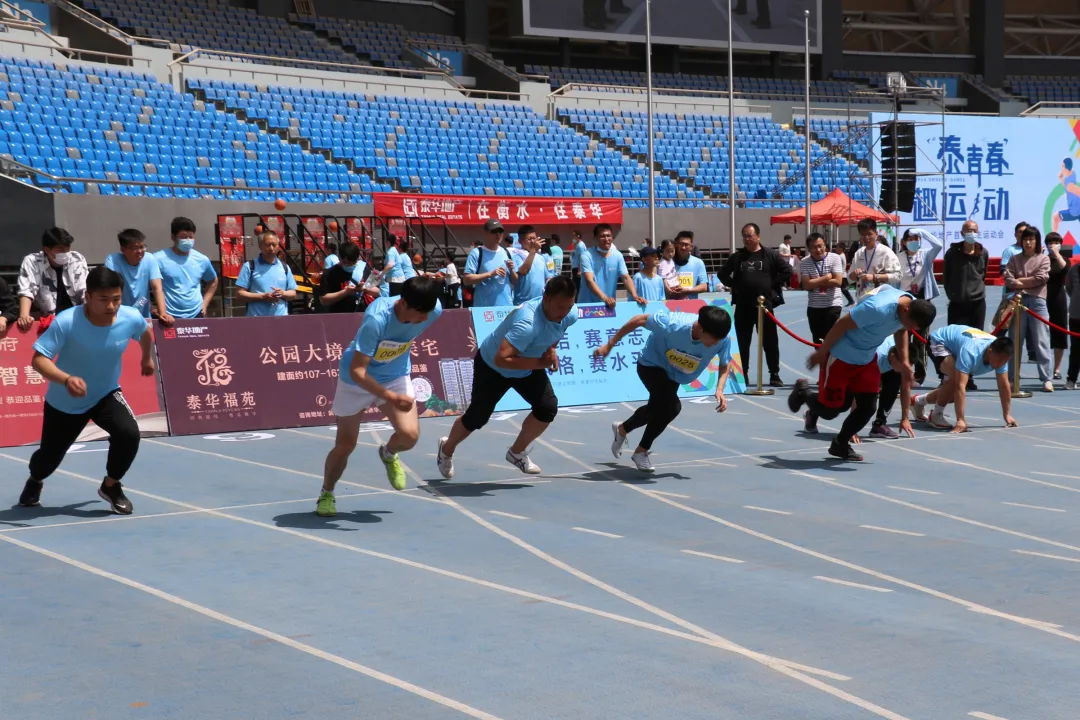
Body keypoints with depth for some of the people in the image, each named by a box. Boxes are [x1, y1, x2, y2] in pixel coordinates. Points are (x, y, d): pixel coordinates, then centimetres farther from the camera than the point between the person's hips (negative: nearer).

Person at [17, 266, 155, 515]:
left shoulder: (132, 318, -21)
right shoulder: (66, 322, -31)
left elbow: (145, 333, 5)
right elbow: (38, 359, -32)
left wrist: (147, 358, 24)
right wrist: (66, 379, -51)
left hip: (106, 395, 2)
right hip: (63, 402, -2)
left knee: (129, 433, -26)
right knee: (50, 455, 12)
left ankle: (111, 486, 3)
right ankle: (35, 481, 52)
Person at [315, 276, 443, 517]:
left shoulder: (433, 310, -23)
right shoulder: (377, 319, -38)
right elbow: (357, 371, -37)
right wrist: (391, 397, -44)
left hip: (396, 377, 3)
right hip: (357, 380, -3)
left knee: (409, 435, -17)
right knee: (345, 445, 4)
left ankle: (388, 454, 20)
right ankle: (326, 494, 32)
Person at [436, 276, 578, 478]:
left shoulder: (569, 317, -18)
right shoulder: (527, 323, -44)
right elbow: (501, 359, -47)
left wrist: (551, 350, -6)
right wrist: (539, 363, -43)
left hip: (528, 368, 6)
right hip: (492, 366, -6)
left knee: (548, 407, -12)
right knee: (476, 417, 7)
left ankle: (517, 452, 13)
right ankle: (446, 449, 39)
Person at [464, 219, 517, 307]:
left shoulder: (507, 253, 13)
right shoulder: (476, 253, -2)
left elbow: (516, 282, 16)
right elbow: (467, 279, -10)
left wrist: (511, 270, -4)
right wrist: (490, 274, -17)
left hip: (506, 306, 5)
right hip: (483, 308, -5)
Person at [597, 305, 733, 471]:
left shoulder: (723, 339, -31)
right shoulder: (671, 324, -40)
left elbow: (725, 364, -11)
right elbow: (639, 320, -25)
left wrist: (720, 389, -28)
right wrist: (609, 345, -19)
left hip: (674, 375, 5)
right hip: (652, 366, -5)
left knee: (656, 408, 25)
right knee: (672, 406, -26)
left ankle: (621, 429, 58)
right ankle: (641, 451, -3)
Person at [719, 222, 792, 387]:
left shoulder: (771, 255, 0)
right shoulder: (736, 257, 8)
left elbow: (787, 271, 0)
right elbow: (723, 274, 17)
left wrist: (773, 285, -5)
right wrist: (734, 286, 4)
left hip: (765, 304, -2)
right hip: (743, 306, 2)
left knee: (770, 342, 2)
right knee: (742, 343, 6)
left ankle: (774, 375, 10)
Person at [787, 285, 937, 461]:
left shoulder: (914, 307, -12)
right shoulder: (878, 308, -37)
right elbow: (841, 325, -26)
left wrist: (904, 362, 6)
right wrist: (820, 353, -16)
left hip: (867, 359, 7)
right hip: (841, 357, -7)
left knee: (868, 407, 3)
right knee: (829, 410, 2)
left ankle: (840, 444, 25)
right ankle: (802, 392, 33)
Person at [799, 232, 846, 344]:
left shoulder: (835, 258, -7)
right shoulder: (804, 262, -3)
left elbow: (838, 281, -17)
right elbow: (806, 285, -13)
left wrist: (815, 282, -13)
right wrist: (826, 278, -13)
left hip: (833, 305, -3)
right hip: (813, 307, 3)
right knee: (818, 341, 11)